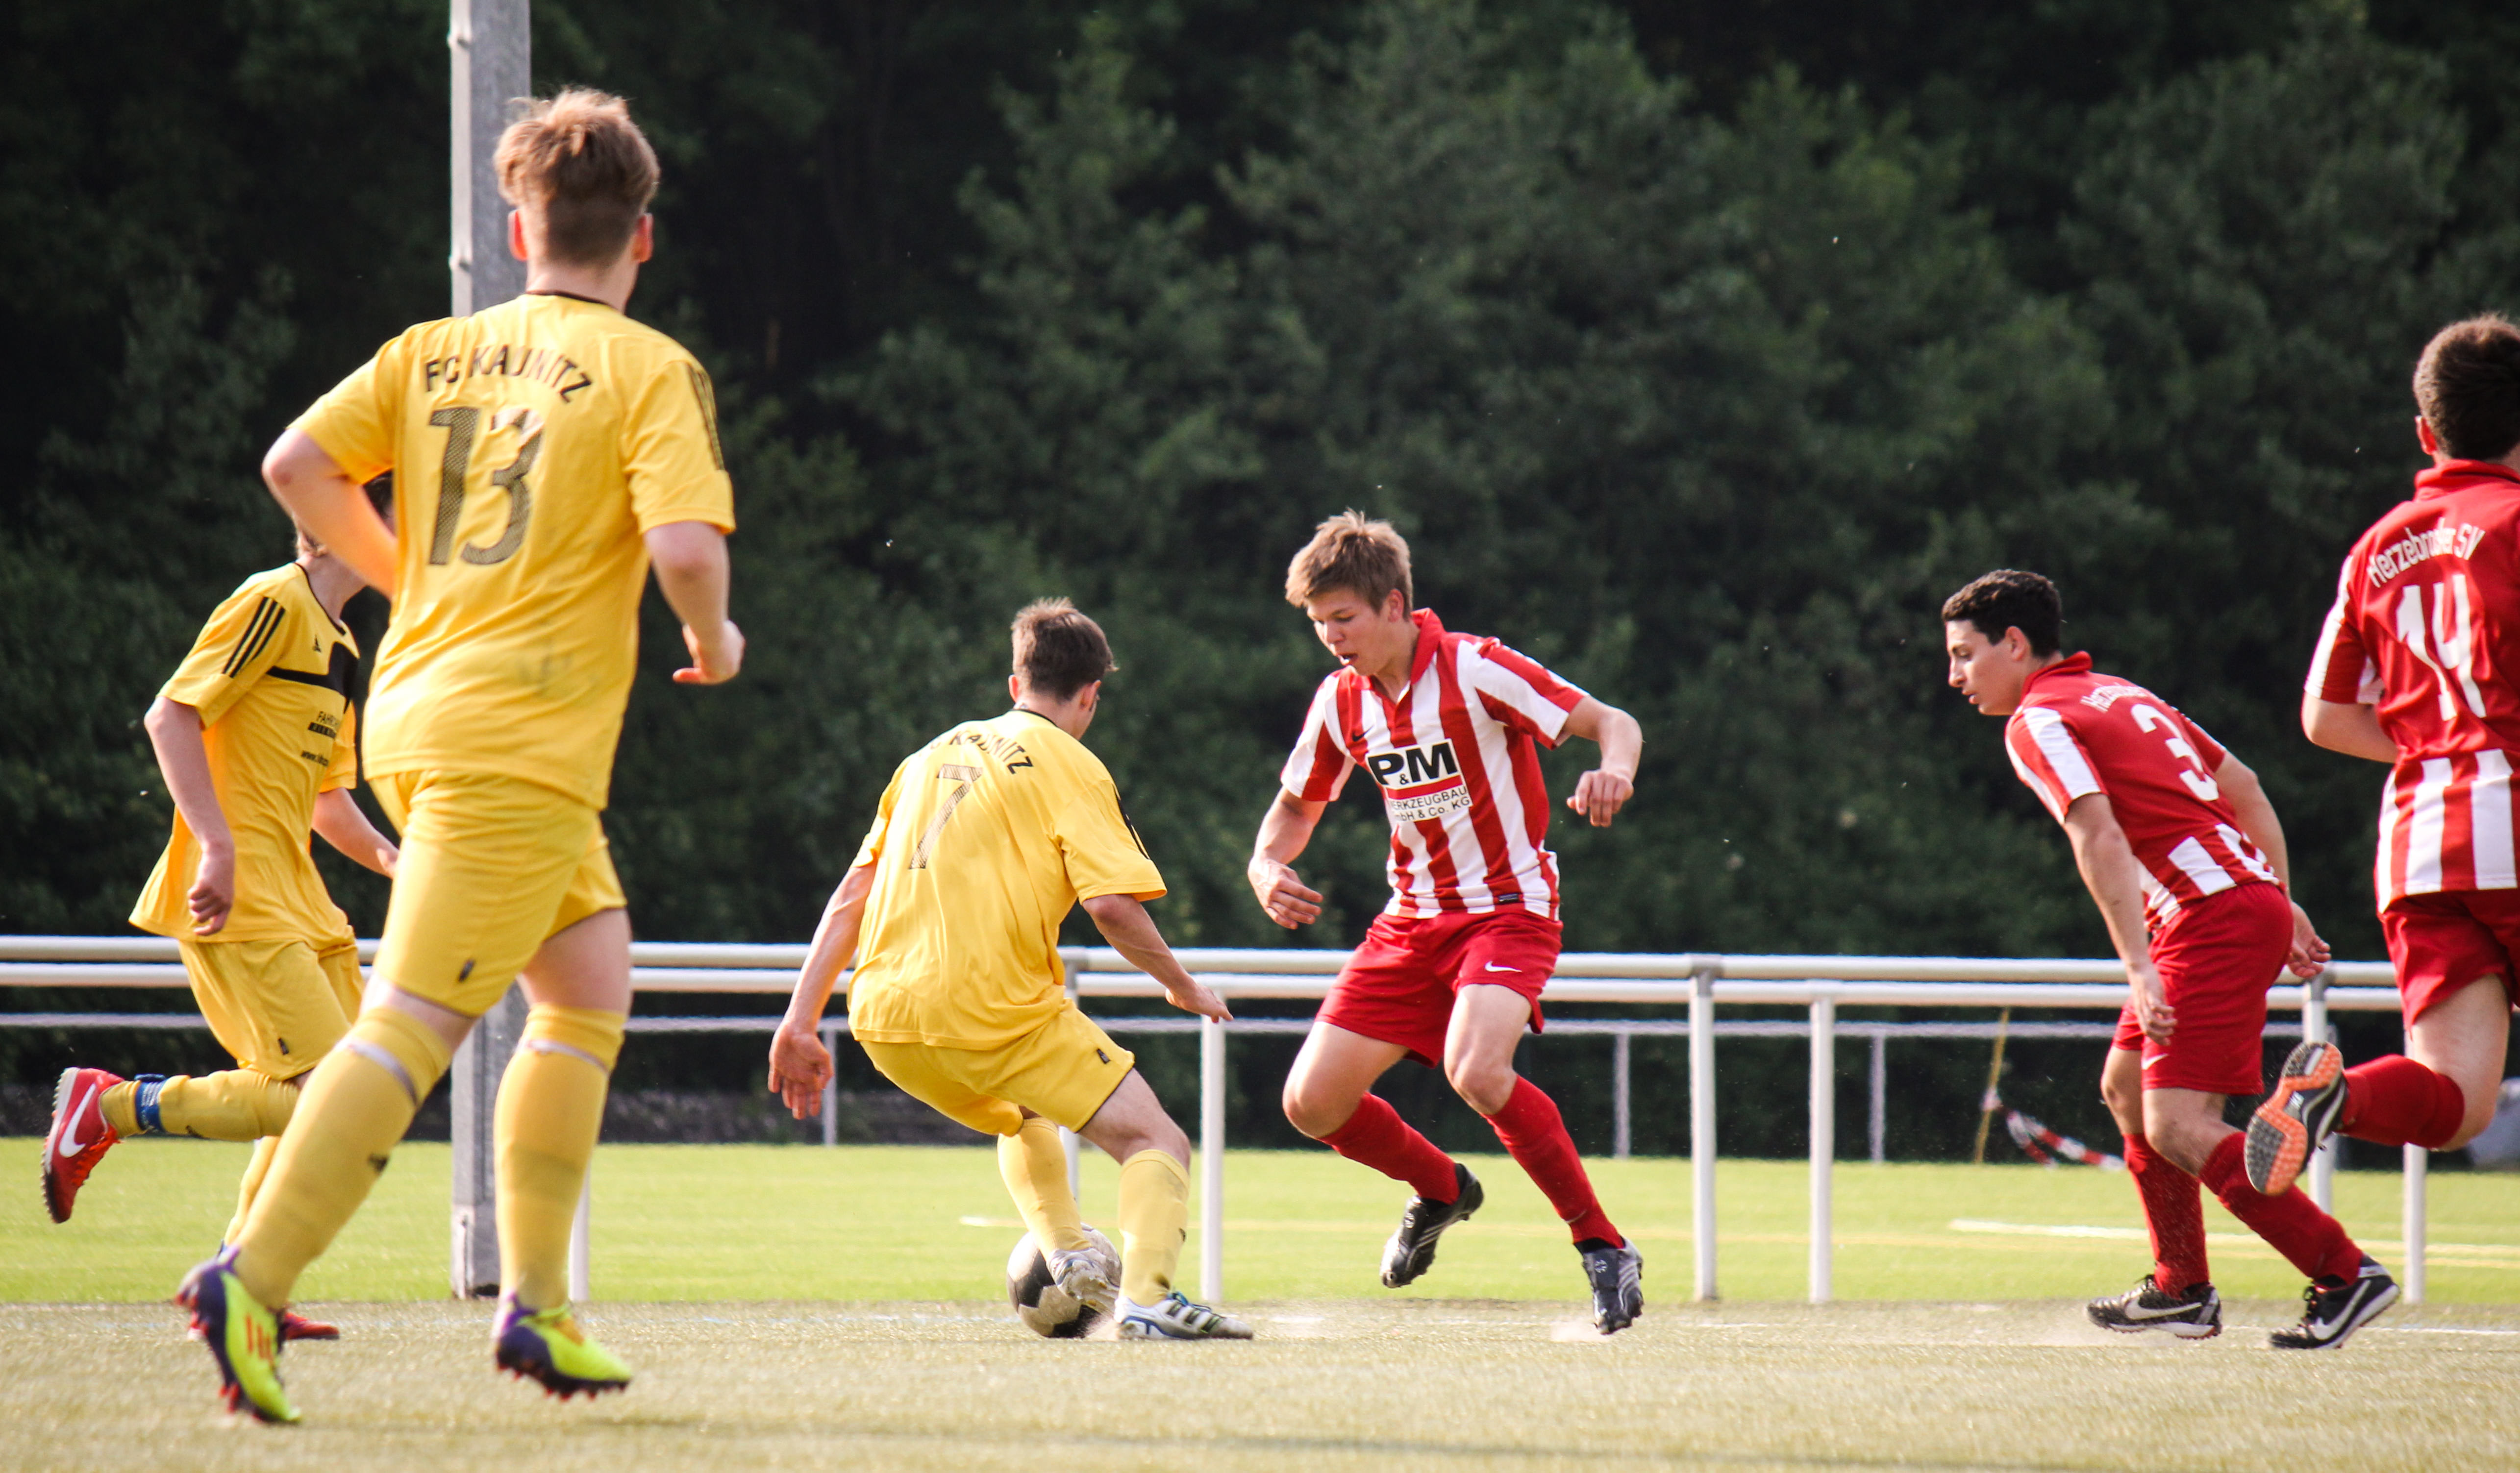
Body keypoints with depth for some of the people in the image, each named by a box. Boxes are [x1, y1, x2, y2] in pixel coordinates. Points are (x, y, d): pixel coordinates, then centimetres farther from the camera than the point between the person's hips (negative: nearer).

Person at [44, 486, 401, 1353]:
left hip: (293, 895, 10)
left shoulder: (338, 645, 22)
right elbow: (171, 716, -16)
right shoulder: (275, 604, -8)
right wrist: (218, 844, -23)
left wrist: (389, 859, 11)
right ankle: (107, 1107, -5)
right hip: (237, 895, -10)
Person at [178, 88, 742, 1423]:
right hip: (525, 742, -7)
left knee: (593, 987, 18)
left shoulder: (434, 351, 12)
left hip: (415, 705, 7)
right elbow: (684, 545, -16)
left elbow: (297, 467, 3)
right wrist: (713, 639, 6)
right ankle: (253, 1279, -21)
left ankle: (533, 1303, 16)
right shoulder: (651, 370, -3)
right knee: (408, 1026, -11)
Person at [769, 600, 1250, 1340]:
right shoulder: (1068, 765, 2)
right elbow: (1112, 904, -10)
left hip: (884, 1023, 7)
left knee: (1025, 1117, 35)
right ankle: (1146, 1294, -24)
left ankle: (1064, 1252, 13)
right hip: (995, 1012, -6)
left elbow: (850, 897, 18)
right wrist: (1183, 987, 6)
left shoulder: (934, 755, 21)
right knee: (1157, 1141, -1)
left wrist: (800, 1023, 17)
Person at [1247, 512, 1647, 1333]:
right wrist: (1267, 872, -4)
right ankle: (1440, 1189, 30)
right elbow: (1296, 808, 18)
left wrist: (1612, 770, -42)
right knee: (1312, 1103, -2)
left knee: (1475, 1072, -33)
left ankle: (1604, 1248, -17)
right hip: (1413, 919, 7)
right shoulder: (1341, 701, 2)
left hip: (1507, 909, -7)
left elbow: (1613, 723, -18)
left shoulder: (1474, 671, -16)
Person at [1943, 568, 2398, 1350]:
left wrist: (2139, 967, -26)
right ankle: (2182, 1289, 26)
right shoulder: (2121, 695, 22)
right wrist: (2284, 906, 27)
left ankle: (2345, 1273, -16)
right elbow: (2243, 787, 24)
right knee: (2125, 1086, 20)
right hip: (2253, 895, 10)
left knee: (2178, 1128, -14)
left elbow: (2099, 835, -20)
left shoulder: (2038, 721, -6)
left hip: (2216, 917, -10)